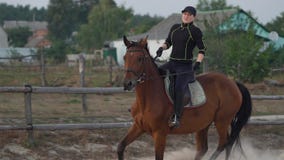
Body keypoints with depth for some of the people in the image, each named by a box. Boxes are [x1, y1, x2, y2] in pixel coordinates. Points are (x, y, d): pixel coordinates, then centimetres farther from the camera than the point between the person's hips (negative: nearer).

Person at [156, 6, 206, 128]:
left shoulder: (195, 31, -4)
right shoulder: (175, 28, 14)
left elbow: (202, 49, -5)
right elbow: (168, 42, 24)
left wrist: (198, 62, -20)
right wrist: (162, 48, 2)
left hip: (186, 66, -7)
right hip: (171, 64, 7)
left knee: (178, 88, -30)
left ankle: (176, 118, -31)